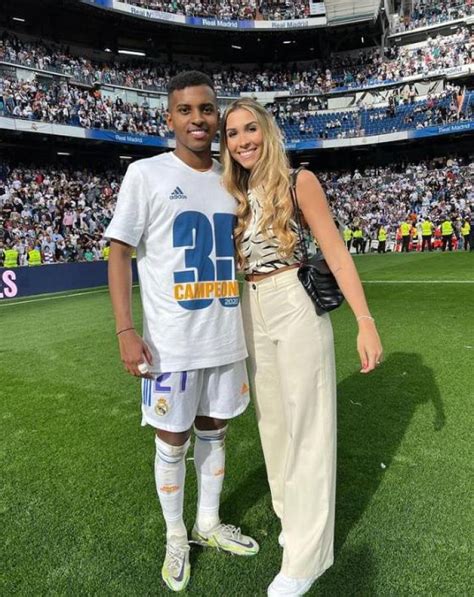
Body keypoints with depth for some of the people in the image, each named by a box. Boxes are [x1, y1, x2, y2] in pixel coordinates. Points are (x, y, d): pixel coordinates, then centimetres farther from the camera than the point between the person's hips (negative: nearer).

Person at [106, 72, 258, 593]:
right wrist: (126, 331, -15)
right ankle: (175, 537, 33)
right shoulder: (146, 174, -5)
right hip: (171, 341, -4)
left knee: (213, 431, 18)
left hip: (227, 336, 5)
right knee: (172, 441, 10)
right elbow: (120, 252, -7)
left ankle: (208, 524, 39)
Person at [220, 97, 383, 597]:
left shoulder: (299, 182, -4)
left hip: (296, 310, -6)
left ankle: (305, 555, 16)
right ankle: (293, 516, 37)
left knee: (306, 425, 2)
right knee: (272, 421, 16)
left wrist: (366, 322, -15)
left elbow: (335, 252, -9)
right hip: (251, 316, 6)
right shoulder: (233, 196, 11)